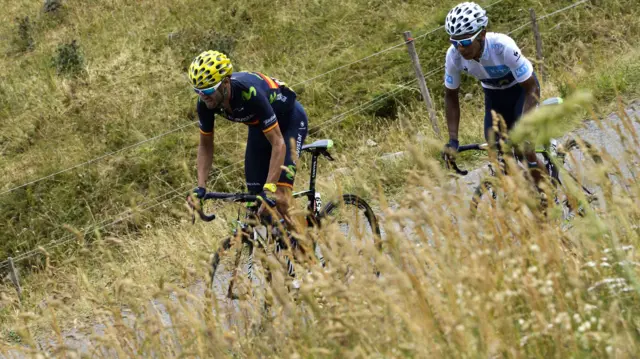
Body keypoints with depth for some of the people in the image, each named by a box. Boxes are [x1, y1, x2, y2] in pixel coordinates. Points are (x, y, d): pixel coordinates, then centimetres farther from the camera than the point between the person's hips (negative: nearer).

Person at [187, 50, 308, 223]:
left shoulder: (249, 92, -41)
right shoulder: (205, 103, -23)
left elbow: (278, 143, -40)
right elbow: (206, 145, -8)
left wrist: (269, 188, -46)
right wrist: (200, 187, -19)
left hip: (289, 118, -6)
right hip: (259, 124, 6)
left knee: (280, 194, -22)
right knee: (254, 191, -1)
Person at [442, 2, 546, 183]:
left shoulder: (502, 46, -37)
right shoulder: (454, 56, -25)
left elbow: (532, 88, -30)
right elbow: (451, 96, -8)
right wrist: (453, 140, -16)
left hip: (521, 89, -4)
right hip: (494, 95, 4)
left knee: (524, 150, -19)